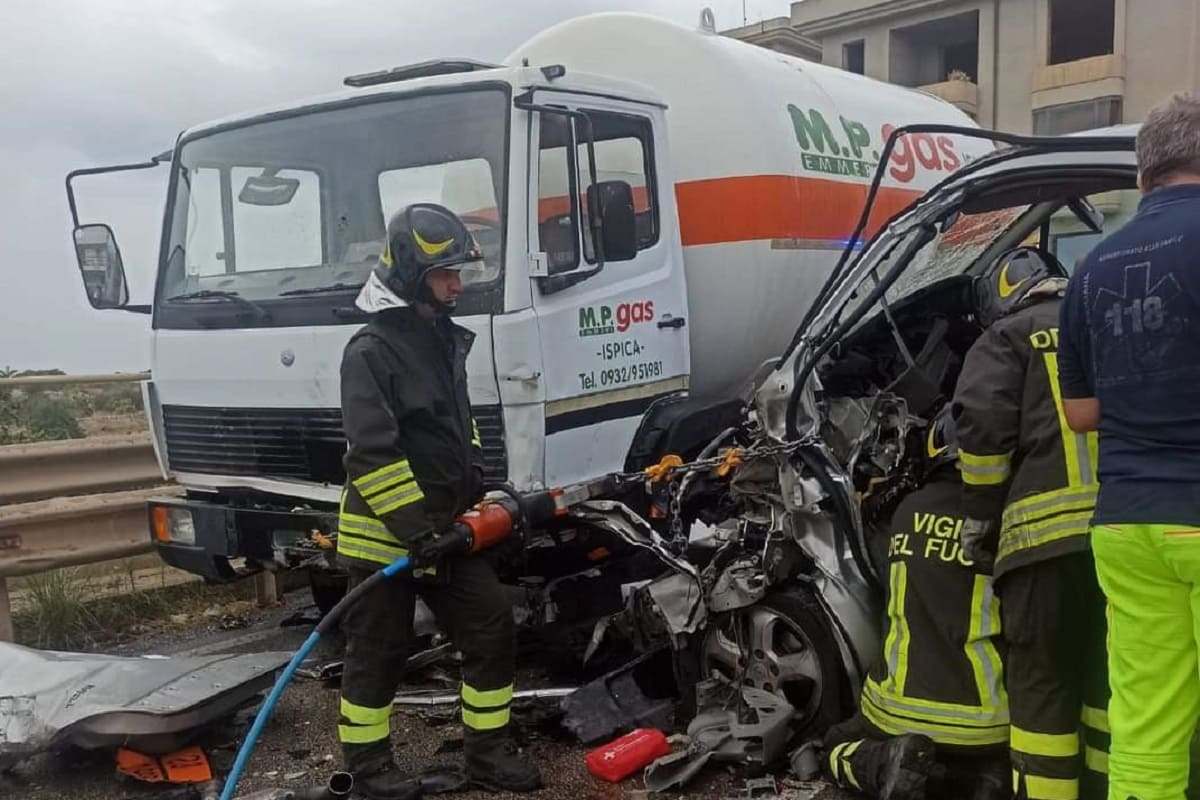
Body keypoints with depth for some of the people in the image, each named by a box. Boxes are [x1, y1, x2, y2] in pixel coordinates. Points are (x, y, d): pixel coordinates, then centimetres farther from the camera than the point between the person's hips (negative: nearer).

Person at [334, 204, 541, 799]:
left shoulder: (444, 340, 11)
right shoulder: (371, 350, -16)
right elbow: (370, 455, -23)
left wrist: (475, 492, 16)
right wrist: (413, 528, -24)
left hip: (446, 525, 8)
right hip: (384, 533, -8)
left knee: (491, 627, 7)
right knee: (378, 652, 6)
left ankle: (487, 750, 20)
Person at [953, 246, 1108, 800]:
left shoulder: (1007, 338, 7)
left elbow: (982, 427, -7)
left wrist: (979, 518, 2)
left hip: (1049, 531, -5)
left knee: (1043, 682, 2)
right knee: (1111, 678, 16)